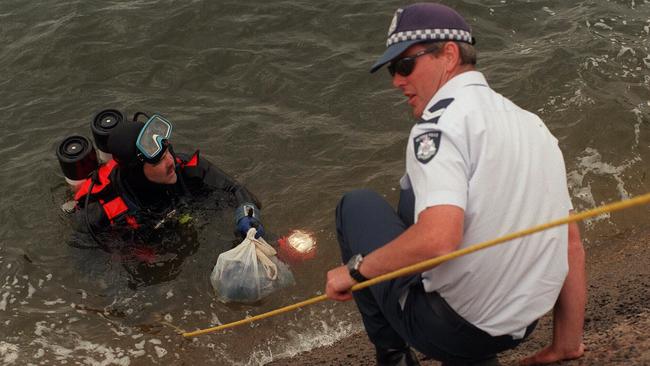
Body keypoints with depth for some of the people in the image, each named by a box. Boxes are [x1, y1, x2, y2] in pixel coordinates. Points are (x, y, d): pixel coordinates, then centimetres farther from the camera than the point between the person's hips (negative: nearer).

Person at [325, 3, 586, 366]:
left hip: (446, 329, -7)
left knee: (356, 205, 11)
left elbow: (437, 239, -32)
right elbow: (572, 244, 11)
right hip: (520, 329, 8)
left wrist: (355, 269, -14)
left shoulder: (443, 119, -16)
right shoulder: (532, 122, 9)